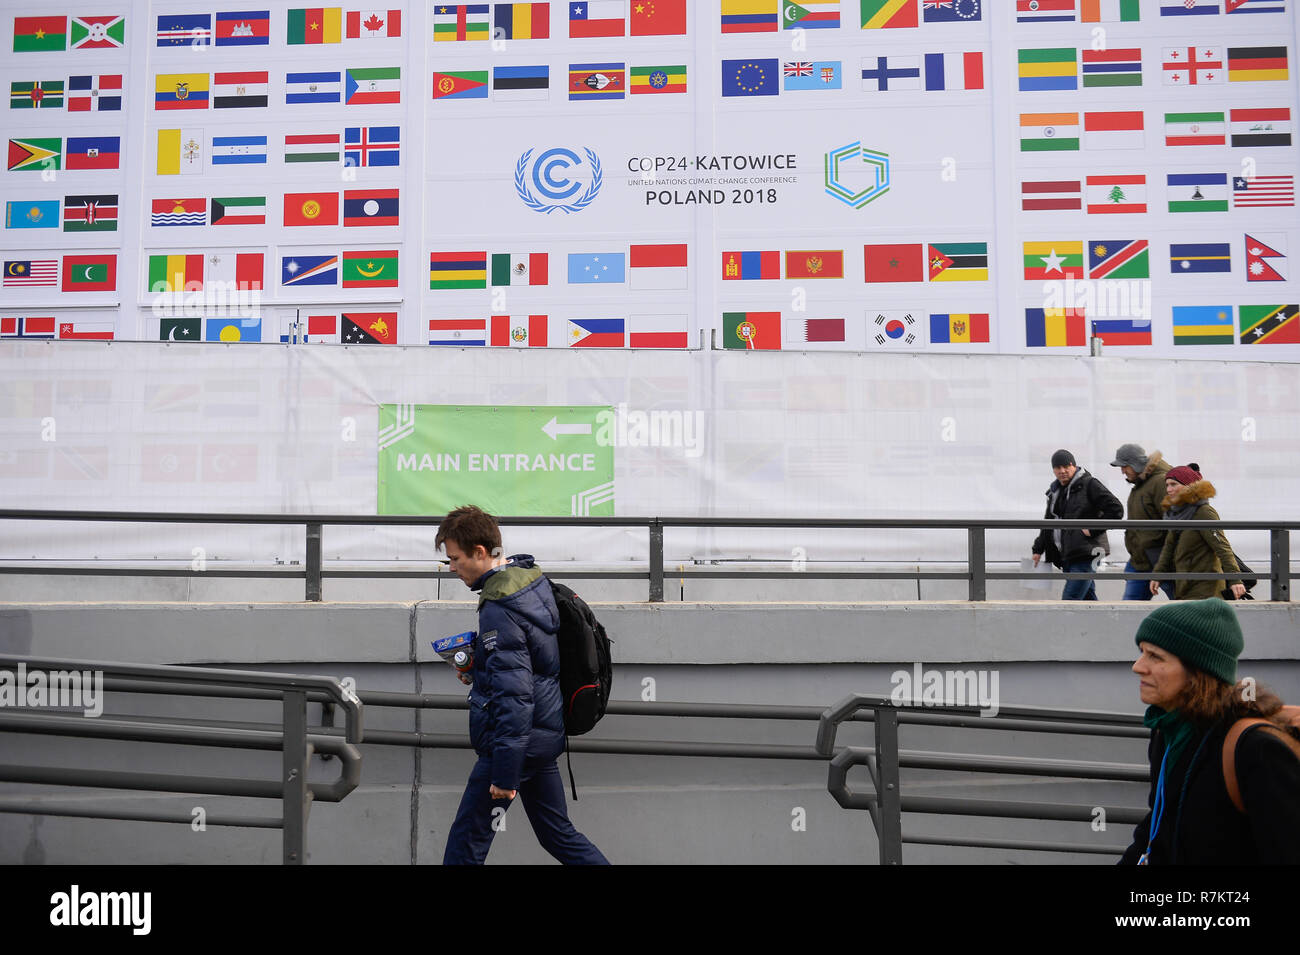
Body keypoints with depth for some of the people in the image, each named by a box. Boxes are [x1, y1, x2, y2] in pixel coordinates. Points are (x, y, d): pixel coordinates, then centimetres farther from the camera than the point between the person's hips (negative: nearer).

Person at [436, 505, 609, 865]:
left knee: (467, 839, 3)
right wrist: (478, 665, 11)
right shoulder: (534, 578, 6)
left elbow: (513, 694, -26)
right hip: (544, 734, 10)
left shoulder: (499, 609, -22)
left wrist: (505, 773, -24)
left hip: (516, 739, -9)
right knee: (557, 832, 18)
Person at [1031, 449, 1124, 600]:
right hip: (1066, 556, 8)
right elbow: (1048, 523, 27)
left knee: (1070, 599, -13)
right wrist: (1038, 549, 21)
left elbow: (1116, 509, -9)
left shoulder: (1089, 485, -5)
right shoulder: (1055, 491, 18)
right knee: (1087, 599, 10)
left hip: (1085, 554, -8)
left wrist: (1093, 530, -12)